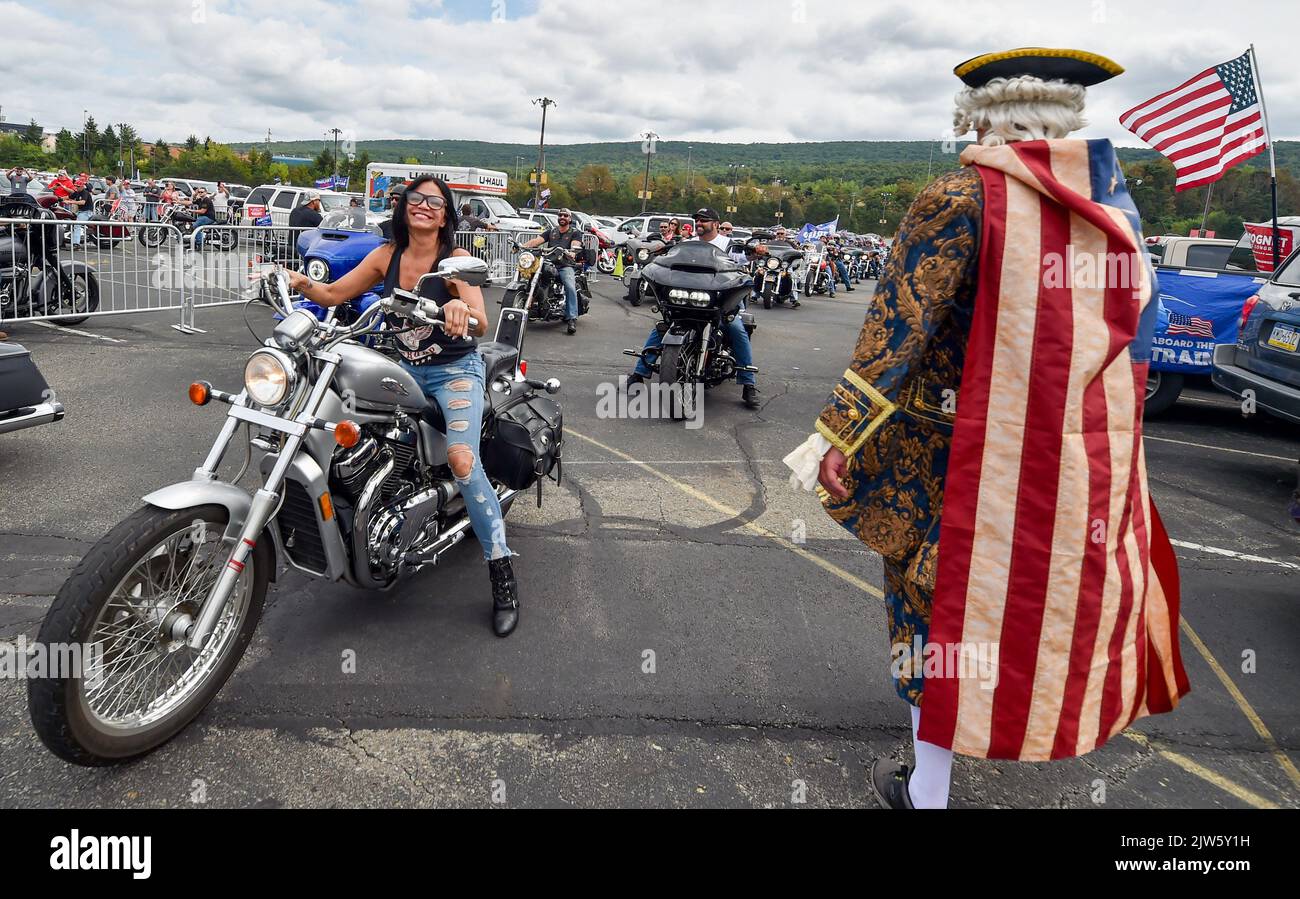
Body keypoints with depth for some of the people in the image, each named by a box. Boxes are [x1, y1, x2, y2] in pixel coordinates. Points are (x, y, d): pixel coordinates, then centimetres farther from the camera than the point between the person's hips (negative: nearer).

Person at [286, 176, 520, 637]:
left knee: (462, 459, -26)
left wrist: (462, 310, -47)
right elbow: (334, 294, 5)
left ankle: (503, 575, -19)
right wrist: (302, 283, -15)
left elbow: (482, 324, -25)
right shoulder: (387, 254, 3)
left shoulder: (457, 259, -11)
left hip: (455, 370, -6)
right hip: (406, 370, 6)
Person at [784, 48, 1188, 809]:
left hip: (965, 453, -4)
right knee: (1060, 583, 24)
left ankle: (927, 789, 20)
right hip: (1088, 453, 5)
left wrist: (838, 432, -17)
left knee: (945, 595, 8)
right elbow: (1137, 319, 10)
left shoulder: (959, 198, -12)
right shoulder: (1113, 197, 5)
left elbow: (898, 325, -18)